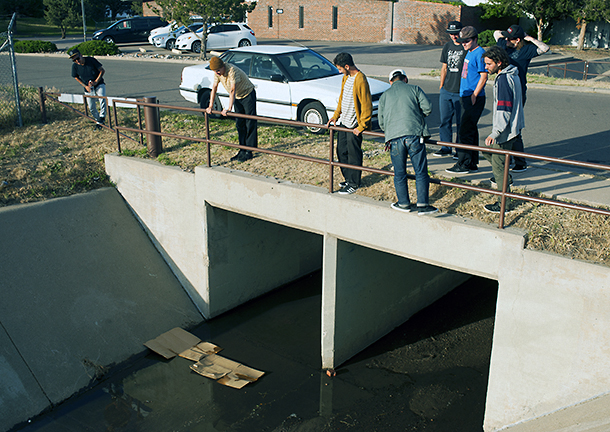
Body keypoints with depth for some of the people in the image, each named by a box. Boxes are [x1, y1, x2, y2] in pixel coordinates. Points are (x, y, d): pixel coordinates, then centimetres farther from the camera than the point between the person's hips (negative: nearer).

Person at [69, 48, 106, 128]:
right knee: (91, 108, 5)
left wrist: (96, 82, -16)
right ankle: (98, 121, 28)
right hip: (88, 88, 3)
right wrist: (85, 86, -5)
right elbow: (76, 77, 6)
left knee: (102, 98, -31)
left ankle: (102, 116, -22)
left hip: (99, 84, -3)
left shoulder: (91, 60, -17)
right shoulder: (75, 66, -10)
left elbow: (102, 70, -9)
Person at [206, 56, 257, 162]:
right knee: (239, 124, 7)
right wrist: (210, 106, -9)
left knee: (250, 124, -8)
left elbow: (233, 90, -39)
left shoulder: (232, 70, -32)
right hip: (238, 98, 8)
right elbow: (214, 88, -3)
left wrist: (229, 108, -44)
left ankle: (249, 151, -7)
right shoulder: (218, 73, -8)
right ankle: (242, 150, 12)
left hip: (248, 95, -8)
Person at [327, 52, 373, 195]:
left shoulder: (360, 80, -20)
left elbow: (367, 106, -19)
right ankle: (348, 178, 29)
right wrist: (335, 116, 13)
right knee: (341, 151, 14)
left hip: (354, 125, -9)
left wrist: (361, 126, -18)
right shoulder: (346, 77, 8)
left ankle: (354, 184, 13)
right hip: (343, 122, 9)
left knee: (353, 154, 1)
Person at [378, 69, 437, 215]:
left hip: (394, 138, 2)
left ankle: (404, 204, 21)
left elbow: (381, 122, 18)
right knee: (421, 172, 3)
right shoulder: (414, 89, 11)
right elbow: (428, 107, 3)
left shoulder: (384, 96, 18)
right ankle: (422, 205, 2)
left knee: (399, 173, 12)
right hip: (414, 134, -2)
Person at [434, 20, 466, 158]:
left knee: (460, 122, 2)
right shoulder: (447, 46, 11)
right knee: (444, 120, 8)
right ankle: (445, 148, 19)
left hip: (461, 92, -5)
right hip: (446, 91, 5)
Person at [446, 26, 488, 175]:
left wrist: (474, 95, -19)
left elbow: (483, 76, -16)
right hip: (466, 96, 10)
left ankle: (464, 165, -4)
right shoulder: (469, 53, 17)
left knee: (465, 131, -9)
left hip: (474, 99, -10)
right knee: (471, 130, 12)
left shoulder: (479, 53, -11)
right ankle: (472, 164, 19)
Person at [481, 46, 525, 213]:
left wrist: (495, 133, -27)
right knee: (488, 150, 26)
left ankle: (503, 204, 4)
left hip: (505, 131, -10)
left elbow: (504, 110, -27)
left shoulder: (503, 80, -23)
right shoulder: (513, 75, 9)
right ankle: (506, 177, 44)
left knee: (498, 165, -3)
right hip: (513, 127, 10)